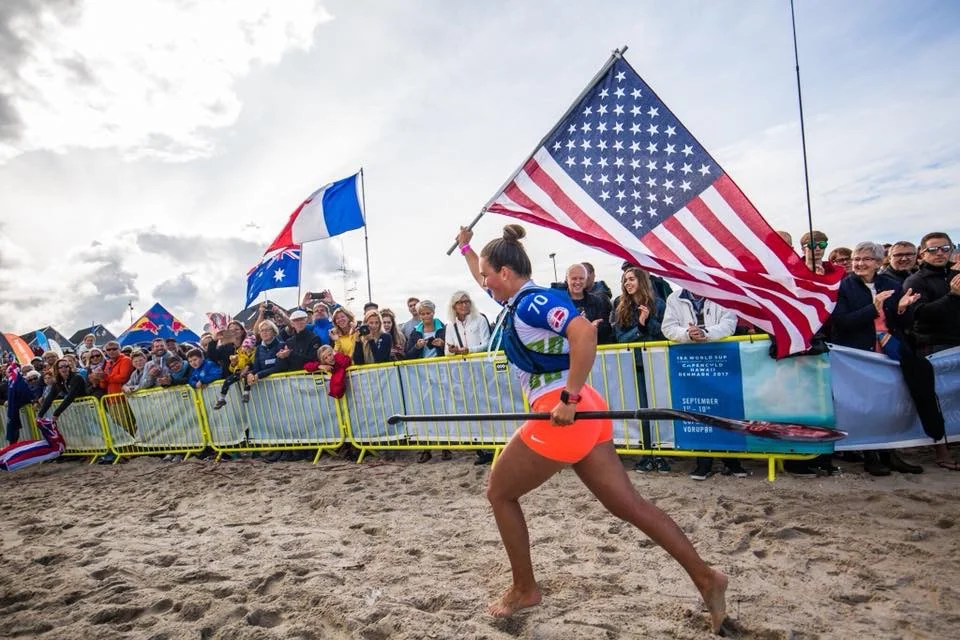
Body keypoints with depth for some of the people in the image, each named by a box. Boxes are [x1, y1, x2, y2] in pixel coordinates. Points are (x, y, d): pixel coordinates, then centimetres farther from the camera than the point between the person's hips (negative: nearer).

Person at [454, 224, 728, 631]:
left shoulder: (533, 301, -12)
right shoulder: (515, 302, 16)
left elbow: (585, 333, -28)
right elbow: (484, 280, 39)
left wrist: (568, 398, -28)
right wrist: (466, 247, 47)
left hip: (562, 415, -9)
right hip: (581, 413, 9)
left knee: (499, 494, 10)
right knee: (627, 504, 11)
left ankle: (525, 589, 23)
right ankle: (705, 577, 14)